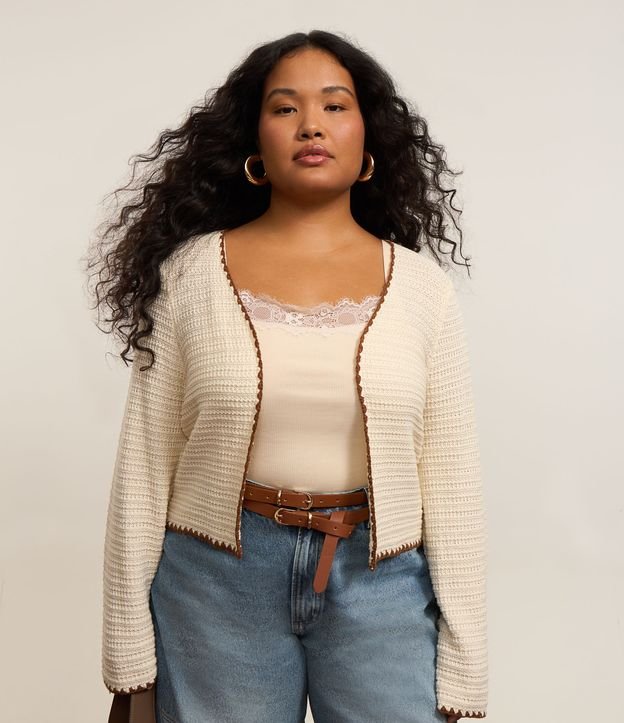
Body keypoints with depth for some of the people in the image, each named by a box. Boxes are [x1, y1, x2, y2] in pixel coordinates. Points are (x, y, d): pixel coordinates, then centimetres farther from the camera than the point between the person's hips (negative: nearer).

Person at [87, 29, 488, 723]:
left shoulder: (421, 284, -1)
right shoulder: (189, 272, -3)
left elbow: (451, 479, 0)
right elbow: (145, 463, -2)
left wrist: (461, 666, 0)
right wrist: (130, 652, -1)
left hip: (381, 584, 1)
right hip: (217, 584, 0)